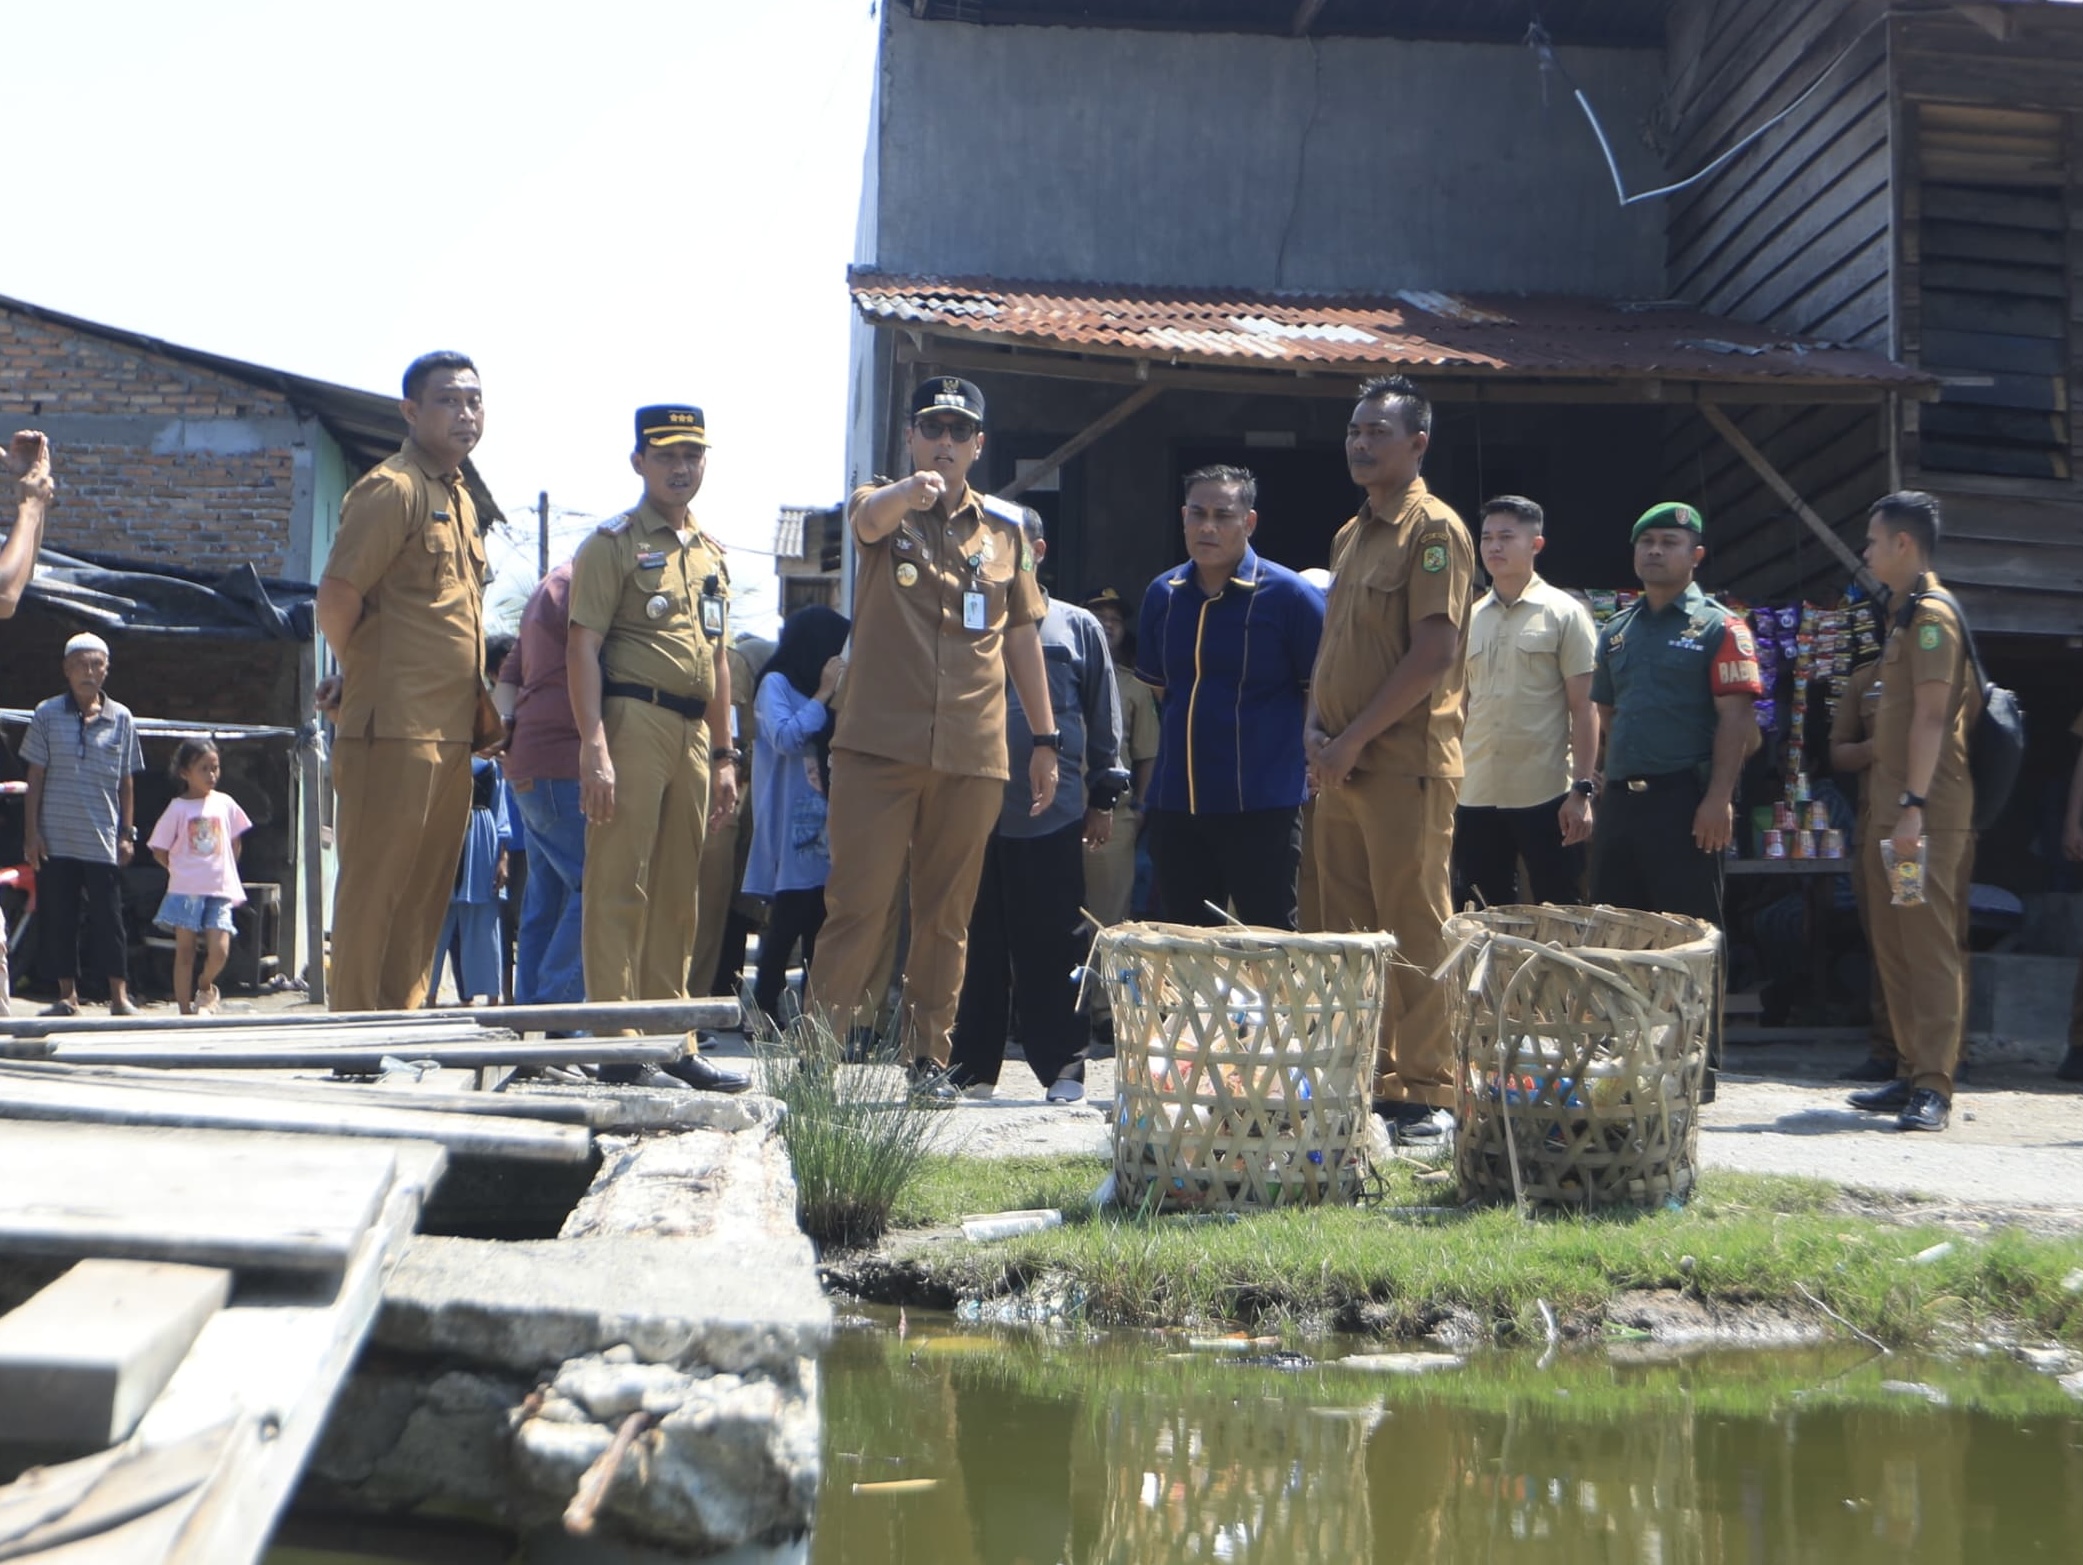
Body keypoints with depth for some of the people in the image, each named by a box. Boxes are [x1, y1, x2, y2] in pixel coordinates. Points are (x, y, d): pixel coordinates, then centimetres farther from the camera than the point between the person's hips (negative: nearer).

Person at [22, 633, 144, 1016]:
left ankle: (119, 995, 5)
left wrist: (127, 833, 4)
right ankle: (67, 995, 12)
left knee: (108, 917, 0)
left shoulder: (121, 718, 5)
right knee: (57, 918, 4)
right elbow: (35, 777, 3)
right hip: (56, 838, 0)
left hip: (103, 839, 0)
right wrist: (32, 830, -2)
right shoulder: (47, 714, 2)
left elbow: (127, 782, 8)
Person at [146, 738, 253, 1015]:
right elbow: (159, 850, 2)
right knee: (185, 951, 1)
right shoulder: (178, 808, -2)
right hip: (185, 890, -2)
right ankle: (185, 1010, 8)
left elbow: (236, 843, 18)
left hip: (220, 890, 2)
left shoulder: (225, 804, 8)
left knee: (219, 951, -9)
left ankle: (205, 988, 21)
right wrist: (181, 870, 3)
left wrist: (224, 871, 12)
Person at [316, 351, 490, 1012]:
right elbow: (337, 597, -15)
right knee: (375, 886, -5)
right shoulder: (393, 488, -8)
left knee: (425, 893, 10)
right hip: (396, 727, -9)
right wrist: (361, 673, 0)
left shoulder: (459, 500, 20)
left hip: (450, 733, 9)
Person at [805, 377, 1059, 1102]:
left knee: (947, 913, 7)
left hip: (972, 754, 3)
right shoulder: (883, 507, 3)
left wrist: (1046, 739, 15)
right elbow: (869, 520, -24)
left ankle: (929, 1055, 15)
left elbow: (1022, 637, 18)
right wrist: (910, 491, -47)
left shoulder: (1005, 527, 12)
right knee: (858, 904, -5)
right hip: (879, 744, -3)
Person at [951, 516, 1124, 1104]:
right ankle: (970, 1068, 11)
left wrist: (1103, 796, 8)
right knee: (976, 945, 4)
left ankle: (1063, 1067, 8)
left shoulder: (1077, 629, 10)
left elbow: (1104, 722, 12)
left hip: (1053, 816, -1)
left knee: (1050, 946, 1)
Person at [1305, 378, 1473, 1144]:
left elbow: (1435, 655, -16)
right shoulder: (1350, 536, 18)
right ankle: (1361, 1080, 16)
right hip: (1342, 765, 8)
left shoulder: (1434, 529, -8)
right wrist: (1317, 727, 4)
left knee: (1414, 931, -5)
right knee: (1348, 931, 10)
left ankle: (1426, 1093, -1)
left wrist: (1356, 737, -16)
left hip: (1406, 764, -8)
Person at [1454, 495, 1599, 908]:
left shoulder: (1564, 614, 0)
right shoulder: (1469, 619, 12)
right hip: (1476, 798, 5)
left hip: (1546, 796, -4)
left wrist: (1583, 789, -11)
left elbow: (1583, 707, -4)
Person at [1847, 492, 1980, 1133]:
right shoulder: (1909, 613, 20)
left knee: (1930, 945, -12)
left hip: (1930, 813, -10)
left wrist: (1913, 806, -26)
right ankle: (1913, 1074, 19)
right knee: (1896, 946, 12)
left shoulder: (1932, 612, -11)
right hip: (1898, 810, 10)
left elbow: (1931, 715, -20)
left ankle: (1934, 1088, -14)